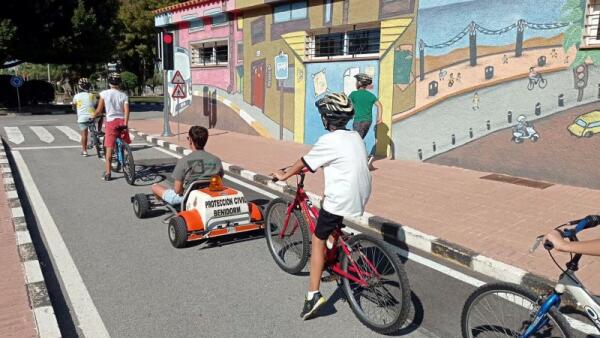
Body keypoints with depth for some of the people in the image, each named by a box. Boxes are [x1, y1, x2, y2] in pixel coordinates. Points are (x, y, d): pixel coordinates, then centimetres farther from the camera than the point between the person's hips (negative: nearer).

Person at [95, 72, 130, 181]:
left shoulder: (104, 93, -1)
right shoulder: (124, 95, 4)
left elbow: (99, 110, 0)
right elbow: (126, 111, -9)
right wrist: (125, 125, -14)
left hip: (111, 122, -2)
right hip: (122, 121, 2)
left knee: (109, 148, -1)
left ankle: (107, 173, -3)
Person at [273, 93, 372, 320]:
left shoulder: (328, 141, -12)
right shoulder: (356, 137, 11)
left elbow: (304, 163, -1)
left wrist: (284, 175, 15)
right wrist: (319, 165, 36)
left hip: (340, 201, -8)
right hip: (361, 196, 8)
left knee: (318, 241, 4)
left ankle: (313, 295, 3)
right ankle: (333, 246, 39)